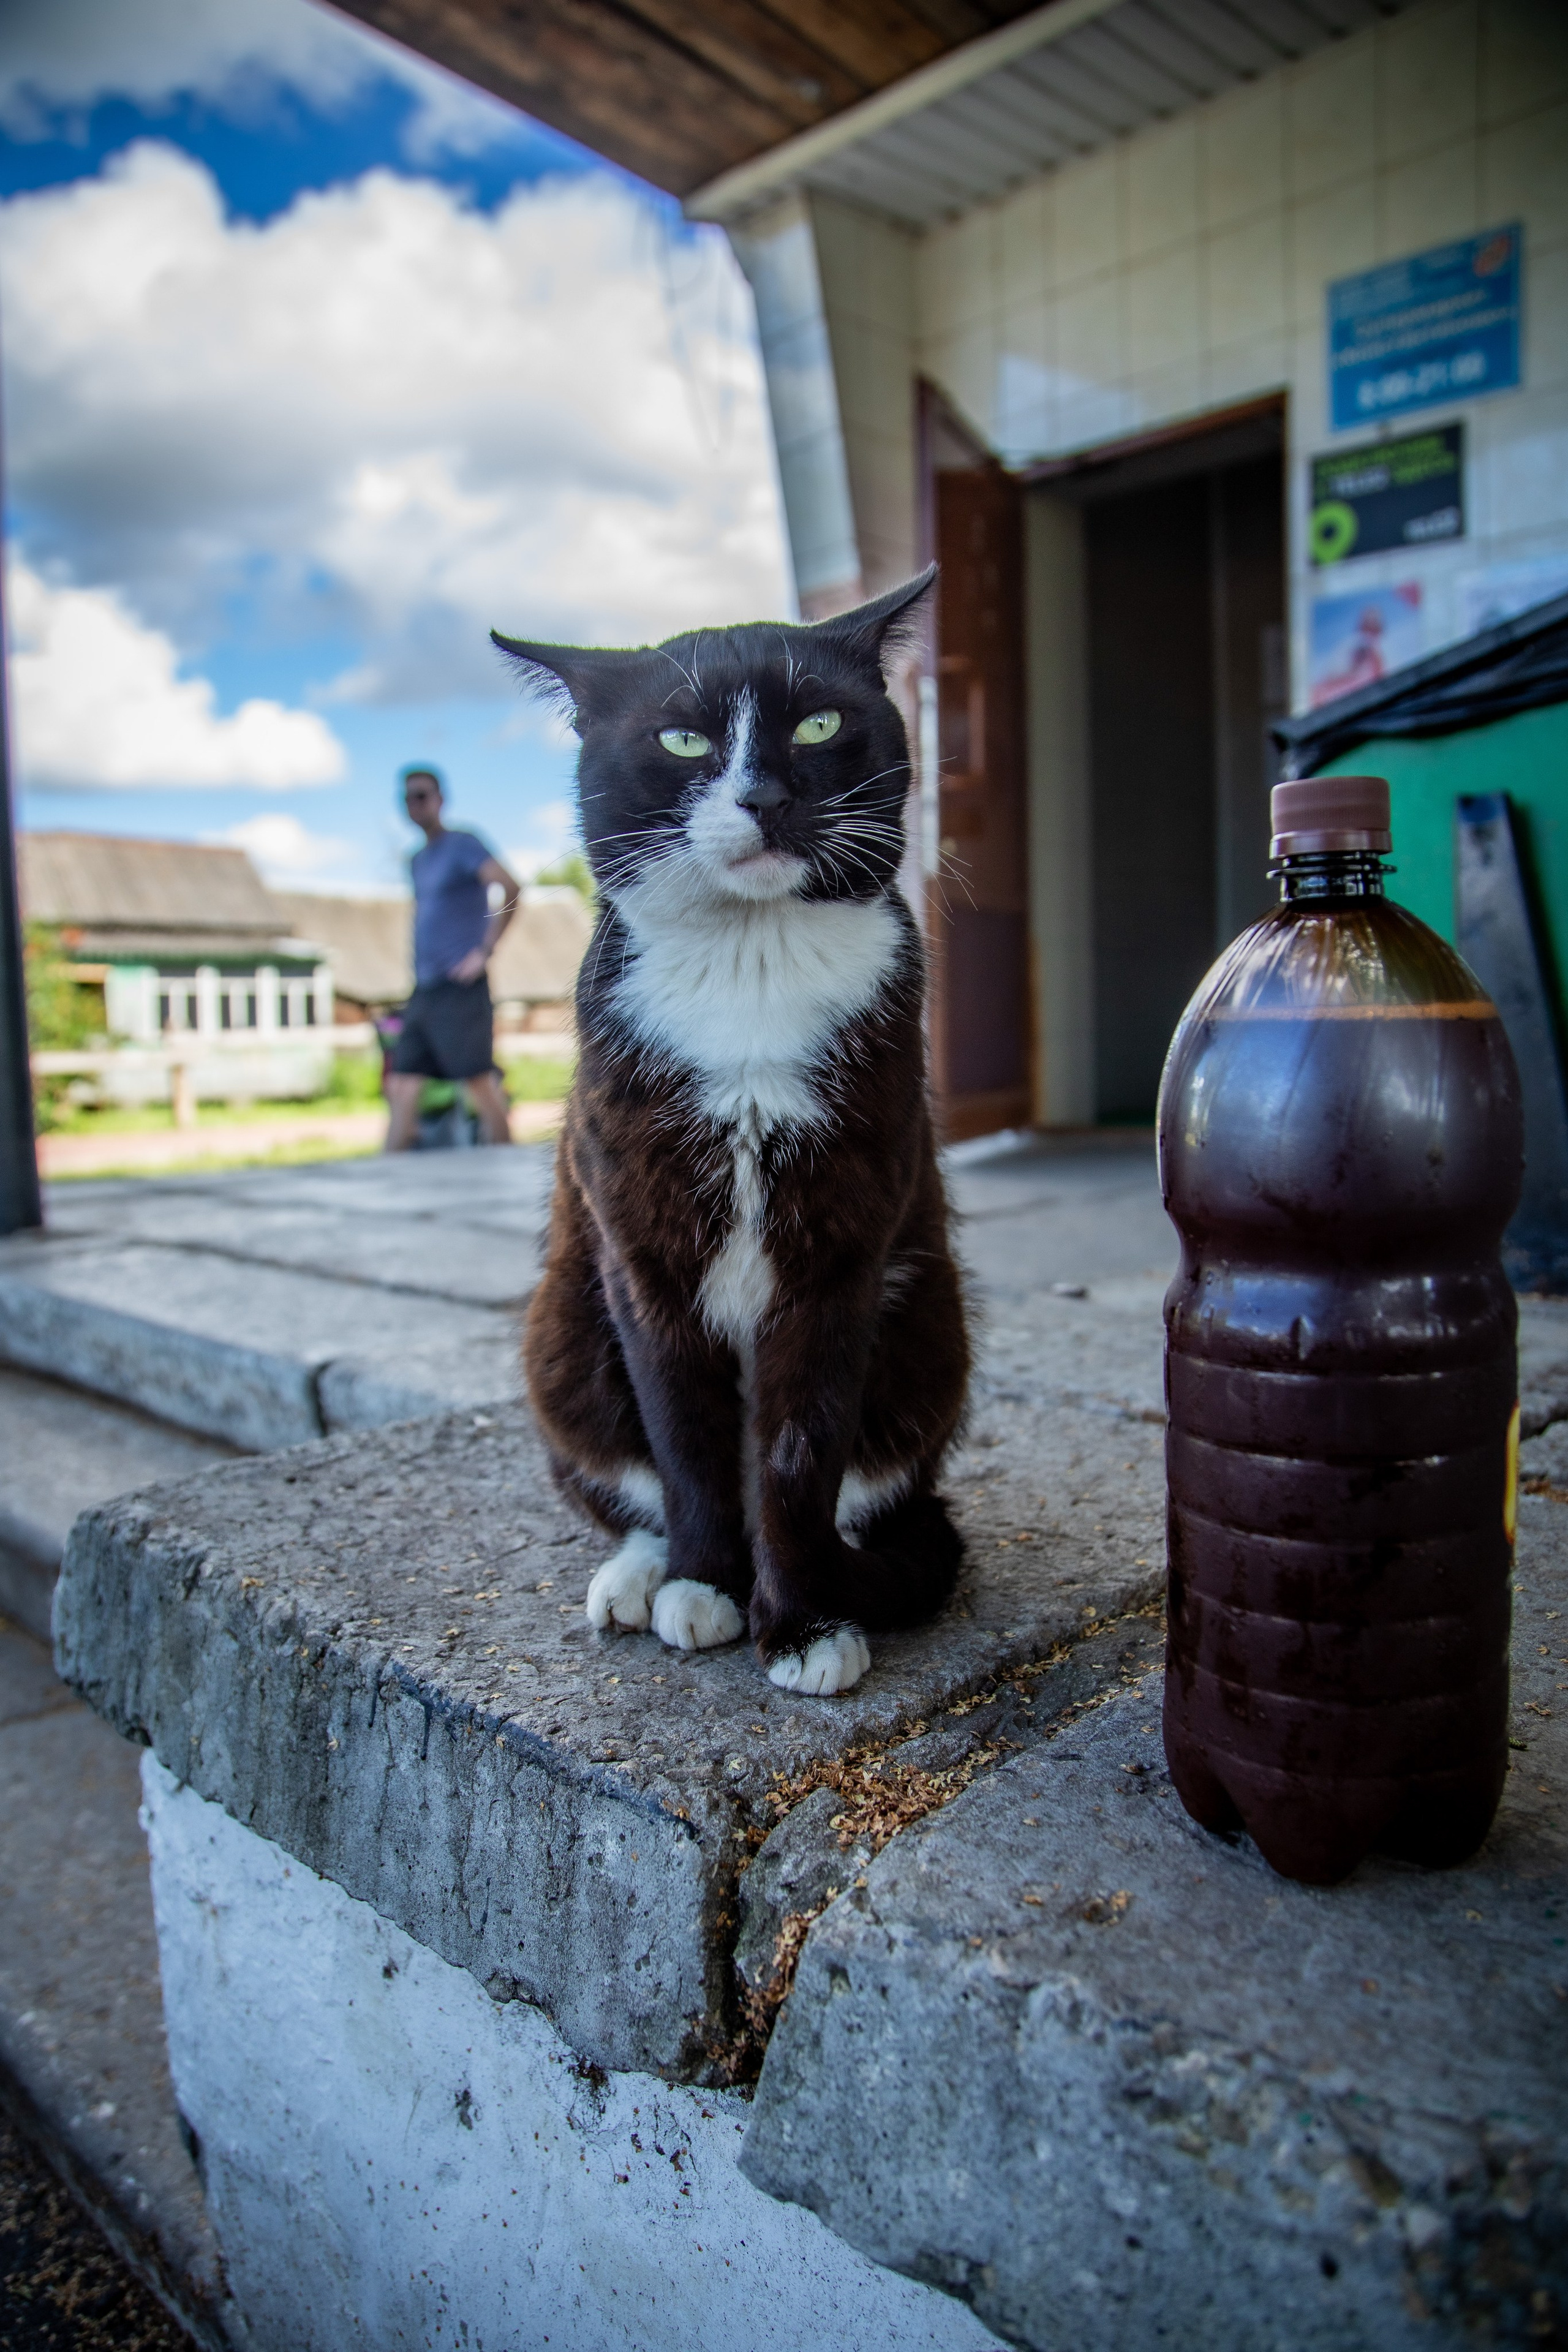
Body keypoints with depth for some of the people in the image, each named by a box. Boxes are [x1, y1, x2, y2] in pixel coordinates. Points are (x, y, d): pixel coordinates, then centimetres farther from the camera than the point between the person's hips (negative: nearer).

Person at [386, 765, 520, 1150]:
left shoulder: (463, 845, -4)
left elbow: (511, 888, -18)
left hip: (459, 988, -8)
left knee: (480, 1084, -7)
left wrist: (484, 951, -18)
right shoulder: (417, 861, 20)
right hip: (423, 990, 8)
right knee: (401, 1088, 3)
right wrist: (418, 969, 17)